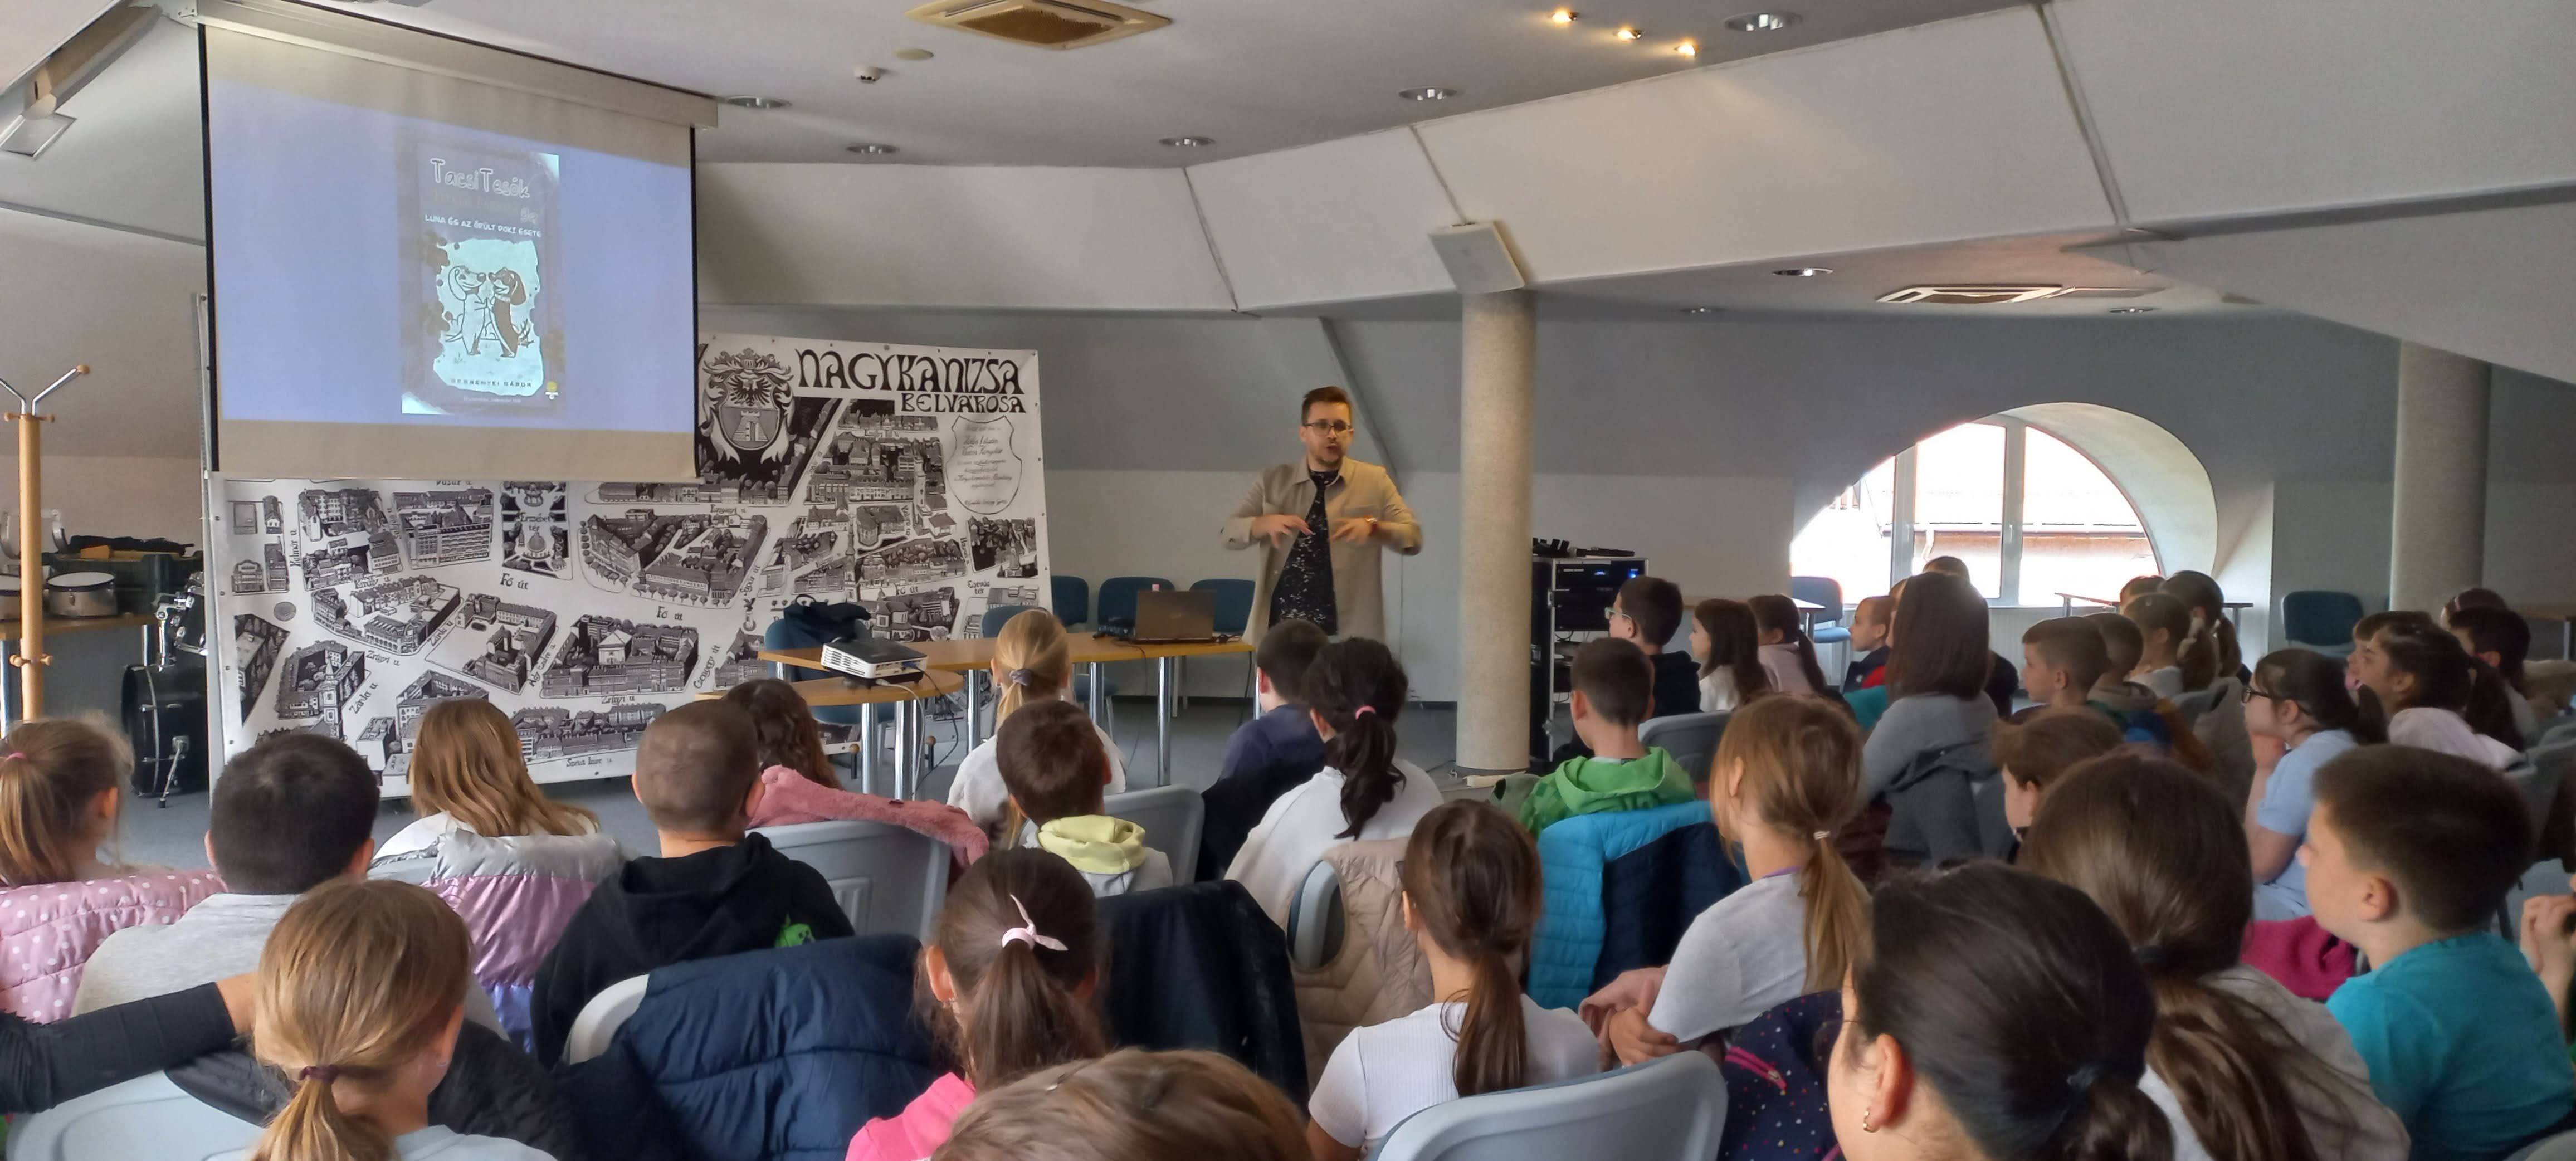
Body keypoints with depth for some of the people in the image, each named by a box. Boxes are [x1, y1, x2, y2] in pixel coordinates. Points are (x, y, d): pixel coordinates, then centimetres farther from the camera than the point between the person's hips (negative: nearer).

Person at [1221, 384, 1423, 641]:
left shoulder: (1374, 480, 4)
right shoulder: (1273, 480, 8)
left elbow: (1413, 538, 0)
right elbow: (1228, 534, 4)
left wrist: (1373, 527, -20)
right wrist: (1266, 523, -17)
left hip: (1348, 633, -1)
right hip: (1281, 629, 1)